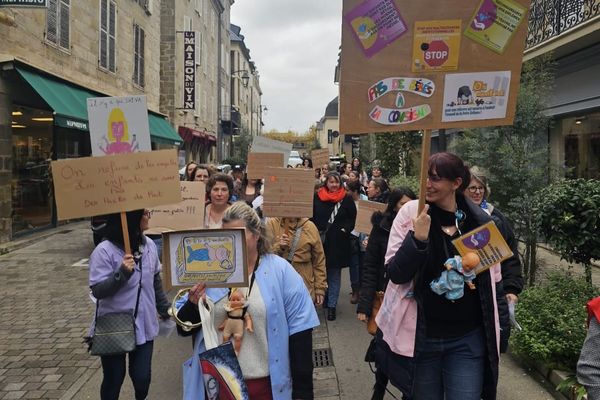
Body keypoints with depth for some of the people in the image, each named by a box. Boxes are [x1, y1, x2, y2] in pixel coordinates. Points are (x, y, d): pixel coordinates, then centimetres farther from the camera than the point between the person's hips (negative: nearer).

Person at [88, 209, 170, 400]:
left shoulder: (149, 245, -2)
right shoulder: (104, 251, -18)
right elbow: (97, 291, -17)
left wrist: (165, 310, 19)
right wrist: (122, 273, -31)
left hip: (143, 327, 4)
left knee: (142, 378, 10)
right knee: (114, 379, 14)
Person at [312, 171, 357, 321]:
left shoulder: (346, 199, -1)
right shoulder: (317, 197, 2)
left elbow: (352, 218, 2)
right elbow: (311, 217, 6)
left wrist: (345, 230, -11)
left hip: (338, 242, -1)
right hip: (320, 240, 1)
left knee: (334, 275, 6)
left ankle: (331, 305, 14)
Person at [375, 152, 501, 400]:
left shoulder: (480, 220, -3)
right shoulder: (411, 212, -8)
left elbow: (493, 275, 11)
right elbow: (395, 274, -12)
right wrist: (418, 238, -24)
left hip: (468, 339, 1)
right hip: (420, 336, -1)